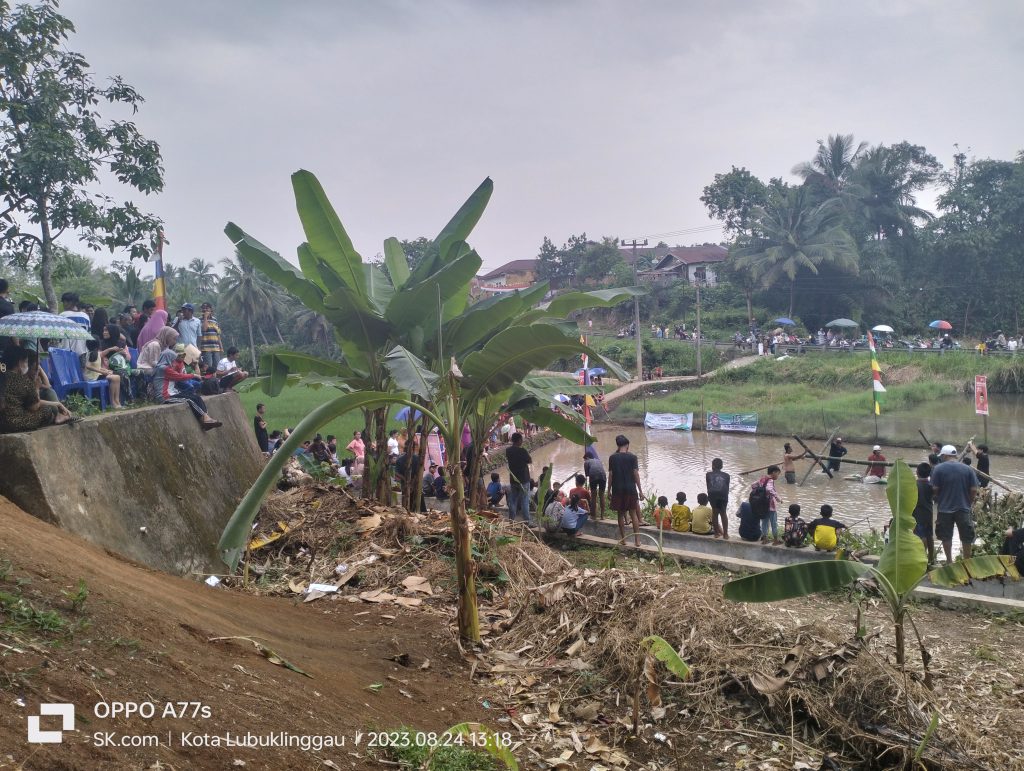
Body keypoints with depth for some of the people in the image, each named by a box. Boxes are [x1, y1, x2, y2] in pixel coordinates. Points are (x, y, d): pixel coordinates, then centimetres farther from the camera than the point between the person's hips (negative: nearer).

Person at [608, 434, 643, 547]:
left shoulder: (612, 457, -2)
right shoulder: (632, 457, -5)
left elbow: (610, 475, -2)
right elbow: (636, 474, -6)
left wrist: (609, 490, 6)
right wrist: (640, 490, -1)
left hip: (617, 489, 0)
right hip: (630, 489, 0)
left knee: (621, 514, 10)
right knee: (633, 513, 8)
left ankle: (623, 538, 13)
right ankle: (637, 540, 4)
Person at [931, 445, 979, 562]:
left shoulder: (938, 469, -8)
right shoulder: (968, 469, -1)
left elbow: (935, 489, -10)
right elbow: (974, 490, -2)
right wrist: (968, 502, 12)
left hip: (945, 508, -1)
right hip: (964, 508, 1)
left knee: (946, 536, 13)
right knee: (966, 537, 14)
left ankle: (949, 561, 19)